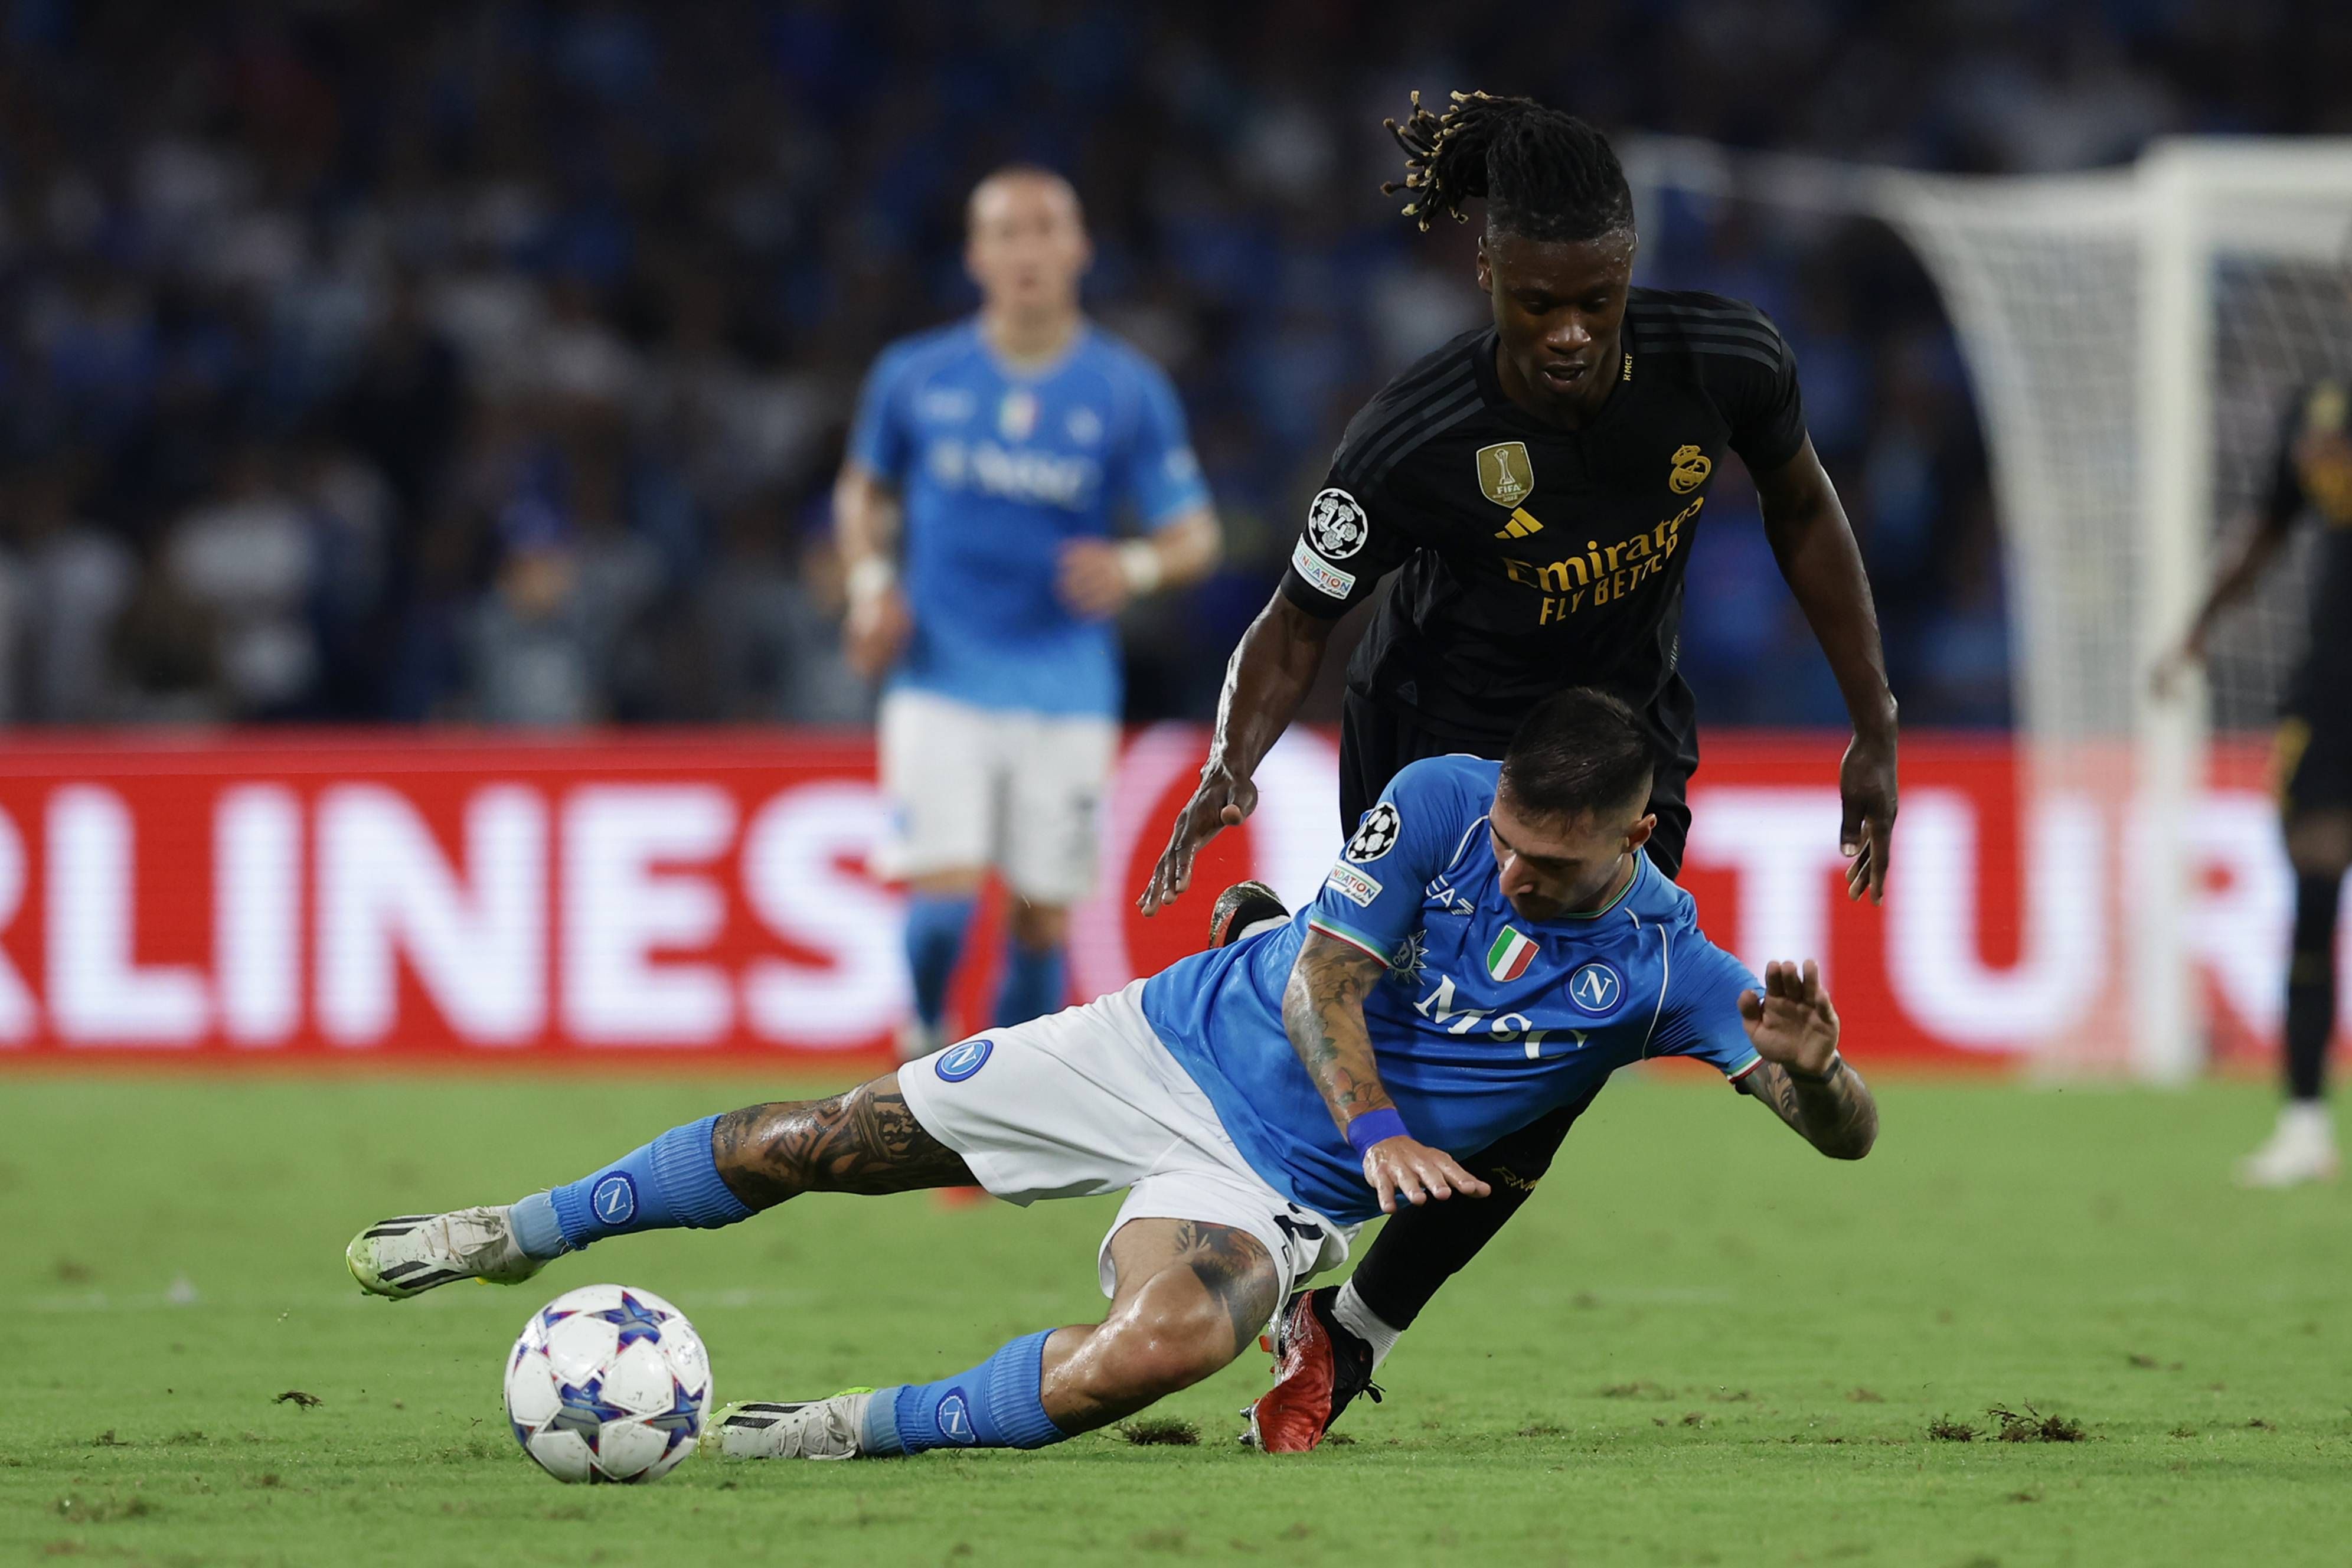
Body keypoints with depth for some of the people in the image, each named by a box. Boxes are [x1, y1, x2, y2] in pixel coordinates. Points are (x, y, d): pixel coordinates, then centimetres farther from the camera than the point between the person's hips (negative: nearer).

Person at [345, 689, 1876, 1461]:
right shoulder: (1441, 800, -12)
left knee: (1166, 1344, -37)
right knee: (828, 1140, 1)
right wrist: (1376, 1130, -28)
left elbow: (1848, 1135, -15)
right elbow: (1325, 971, -11)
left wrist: (1809, 1066, -38)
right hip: (1176, 1042, 2)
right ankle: (525, 1231, 24)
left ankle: (876, 1428, -17)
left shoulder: (1666, 971, -13)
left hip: (1278, 1187, -2)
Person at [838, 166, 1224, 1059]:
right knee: (943, 903, -15)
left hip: (1067, 692, 1)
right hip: (942, 683, -1)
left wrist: (1137, 567, -21)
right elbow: (865, 491, 19)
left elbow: (1195, 536, 1)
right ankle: (925, 1035, 15)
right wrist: (871, 583, 1)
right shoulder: (915, 377, 3)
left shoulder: (1129, 391, 0)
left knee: (1043, 922, 3)